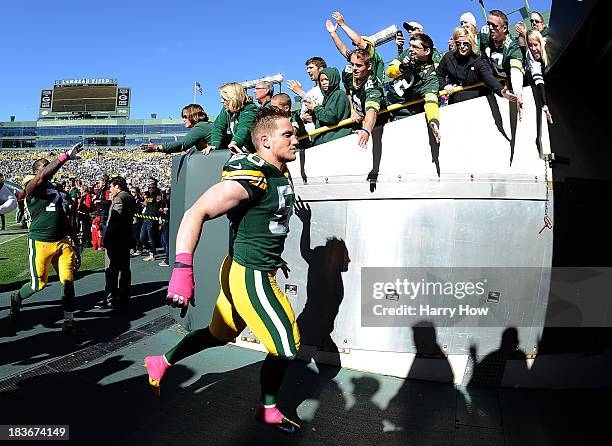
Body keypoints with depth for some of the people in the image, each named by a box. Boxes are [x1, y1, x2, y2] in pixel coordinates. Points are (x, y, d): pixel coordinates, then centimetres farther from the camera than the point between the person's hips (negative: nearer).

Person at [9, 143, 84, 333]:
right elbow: (43, 176, -30)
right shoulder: (32, 187, -5)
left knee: (68, 281, 0)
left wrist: (75, 240, 20)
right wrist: (66, 156, -33)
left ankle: (69, 321, 8)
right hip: (40, 242, -6)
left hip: (63, 241, 6)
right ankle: (17, 297, 39)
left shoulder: (56, 190, 17)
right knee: (39, 284, 5)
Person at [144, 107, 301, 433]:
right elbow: (196, 214, -30)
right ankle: (268, 410, 27)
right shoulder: (251, 178, -24)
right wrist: (182, 270, -39)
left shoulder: (281, 173, 6)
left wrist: (274, 257, 29)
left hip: (240, 270, 9)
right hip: (250, 276, -9)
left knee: (218, 335, 24)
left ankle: (161, 363, 42)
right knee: (285, 346, 4)